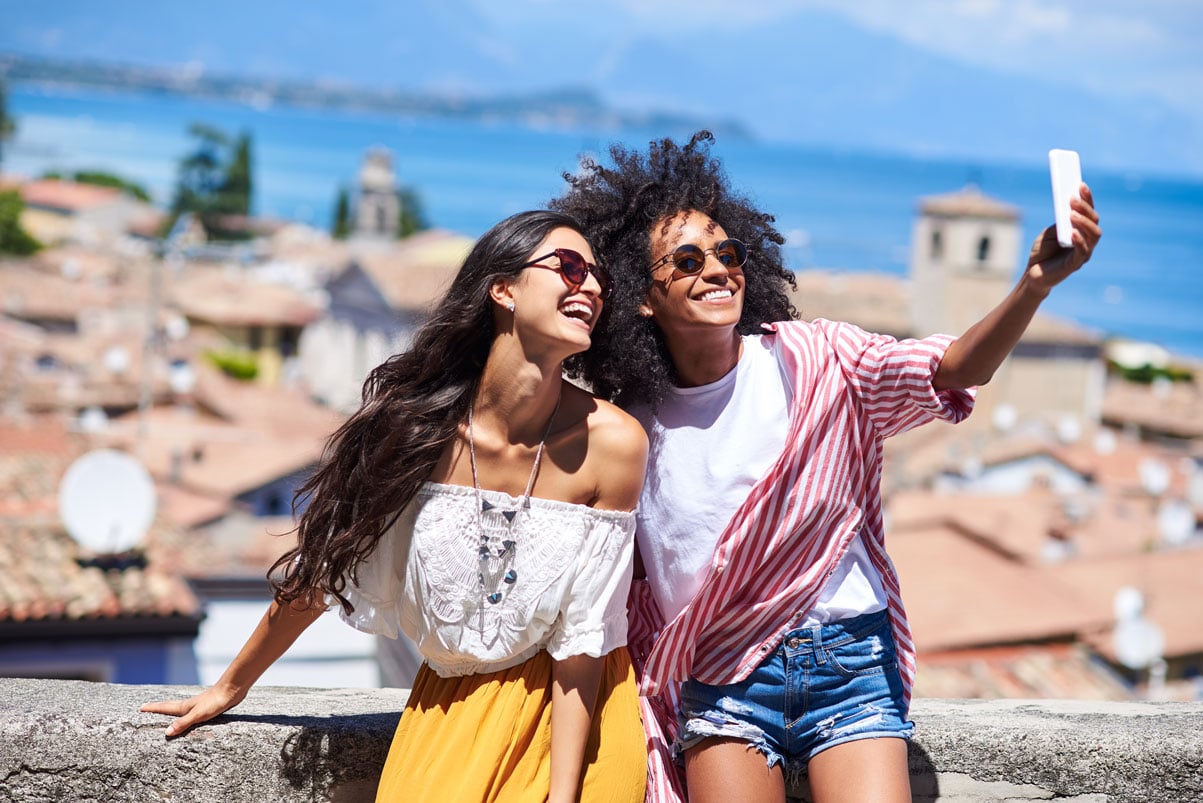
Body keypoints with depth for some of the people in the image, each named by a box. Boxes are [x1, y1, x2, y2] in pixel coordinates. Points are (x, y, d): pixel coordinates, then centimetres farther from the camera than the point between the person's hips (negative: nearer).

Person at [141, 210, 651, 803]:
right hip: (450, 704, 1)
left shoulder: (611, 443, -19)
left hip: (571, 709, -1)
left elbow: (580, 642, -14)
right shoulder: (416, 421, -15)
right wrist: (229, 688, 8)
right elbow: (324, 565, -1)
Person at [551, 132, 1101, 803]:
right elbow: (620, 581, 13)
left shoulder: (814, 359, -3)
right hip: (721, 682, 1)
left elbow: (955, 370, -18)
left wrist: (1036, 284, -35)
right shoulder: (630, 425, 1)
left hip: (849, 662, -1)